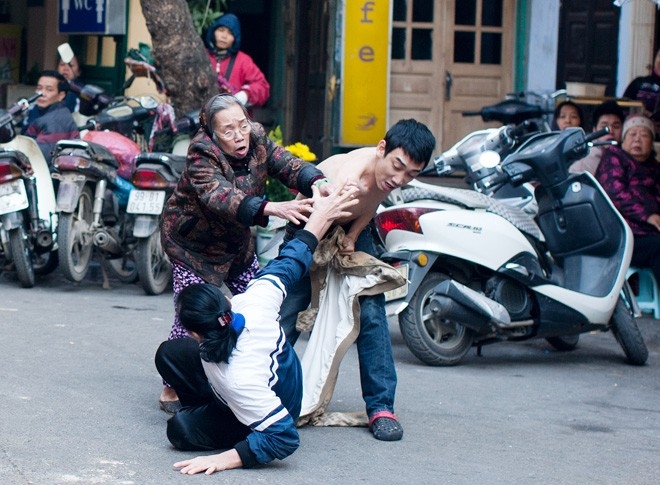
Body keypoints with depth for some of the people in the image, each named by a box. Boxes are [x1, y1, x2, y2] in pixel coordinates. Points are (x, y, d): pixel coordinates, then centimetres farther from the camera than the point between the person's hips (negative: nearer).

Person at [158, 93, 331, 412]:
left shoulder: (256, 140, -13)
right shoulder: (201, 157, -30)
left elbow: (287, 165, -26)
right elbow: (221, 197, -46)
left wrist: (317, 182, -48)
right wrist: (271, 209, -61)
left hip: (235, 242, 6)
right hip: (191, 241, -6)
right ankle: (172, 390, -2)